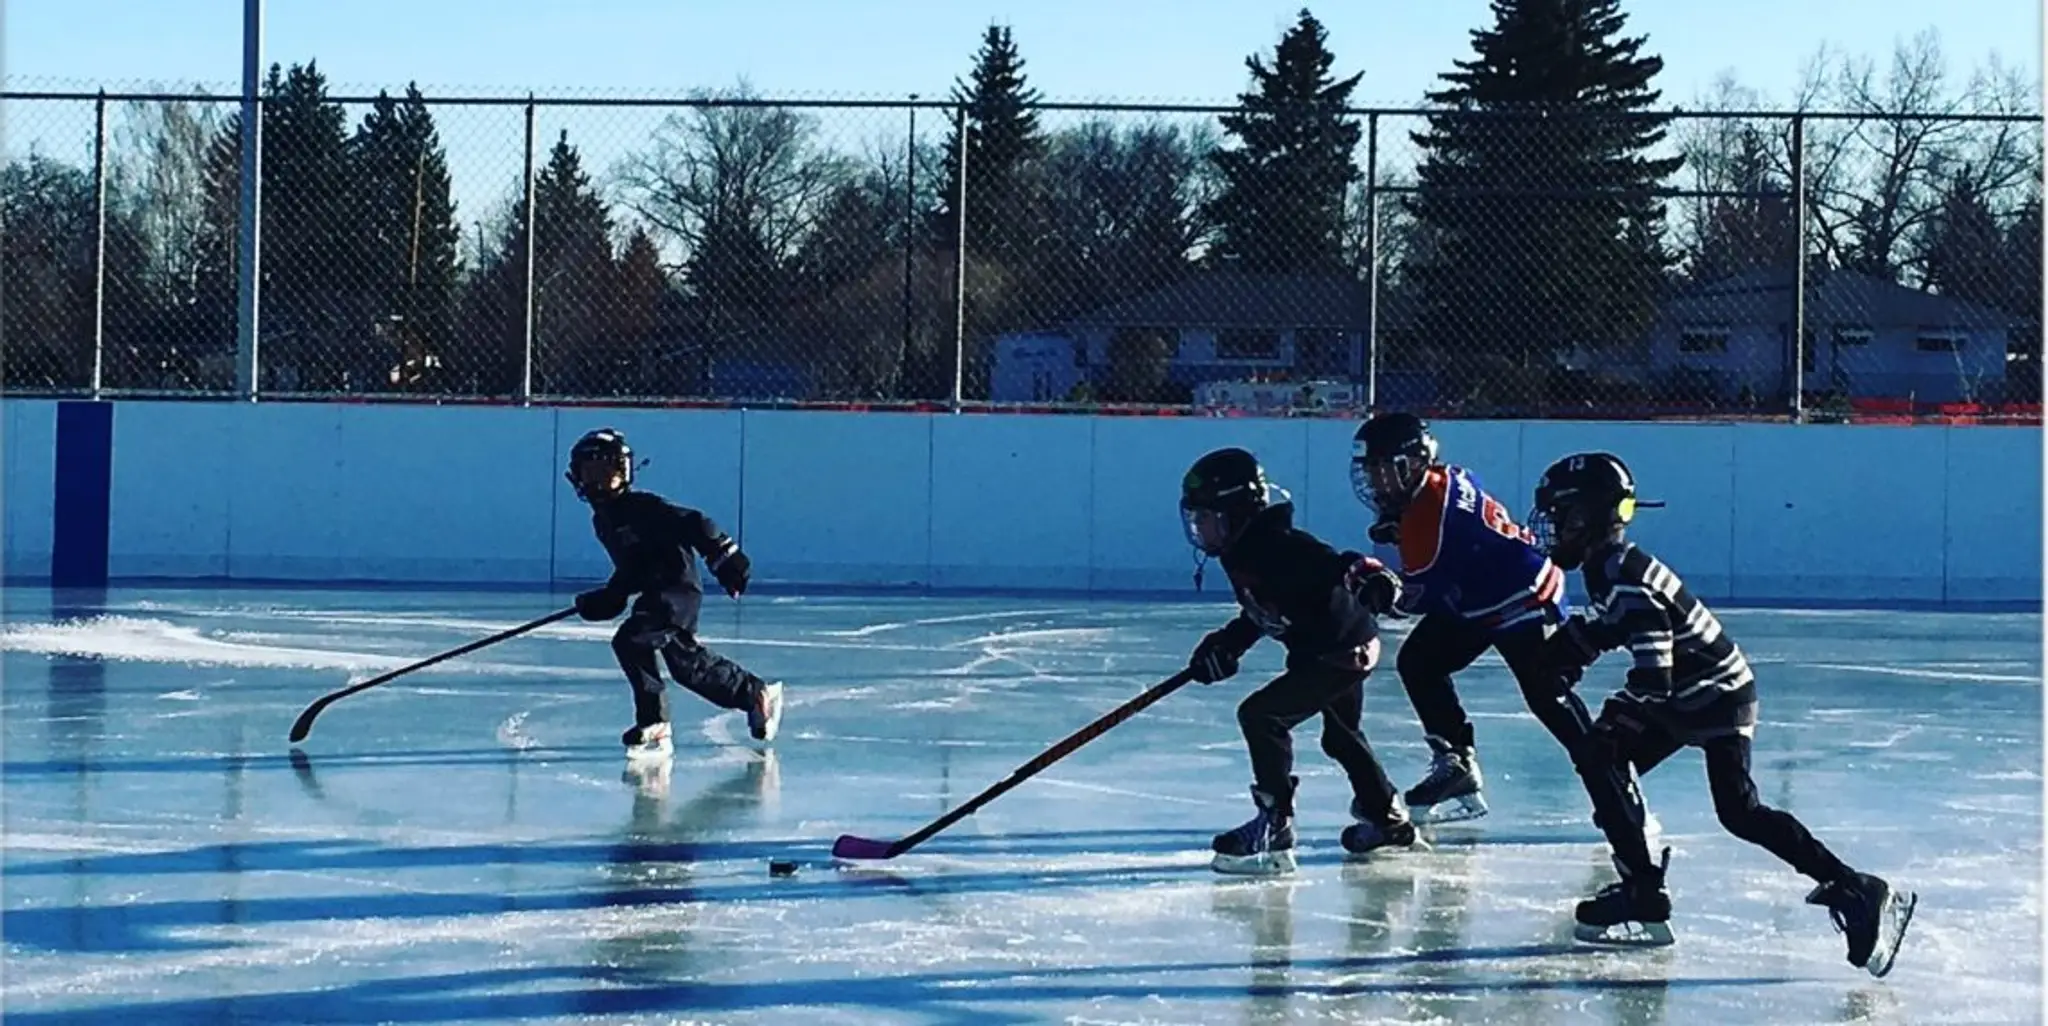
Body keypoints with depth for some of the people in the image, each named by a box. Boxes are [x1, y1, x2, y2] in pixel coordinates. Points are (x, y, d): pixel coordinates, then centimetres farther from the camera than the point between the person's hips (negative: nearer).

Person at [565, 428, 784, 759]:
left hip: (678, 590, -10)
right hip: (654, 593, 10)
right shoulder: (602, 519, 11)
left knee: (631, 641, -24)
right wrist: (610, 598, 7)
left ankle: (654, 727, -18)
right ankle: (758, 695, 37)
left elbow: (692, 524, -21)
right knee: (688, 664, 18)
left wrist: (725, 555, -27)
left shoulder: (643, 506, -15)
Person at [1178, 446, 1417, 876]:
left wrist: (1360, 574, -46)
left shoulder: (1272, 546, -23)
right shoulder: (1242, 552, 7)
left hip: (1341, 650, -11)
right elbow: (1259, 613, 18)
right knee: (1341, 735, 28)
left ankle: (1275, 826, -14)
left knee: (1262, 715, -16)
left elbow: (1327, 565, -33)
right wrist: (1226, 646, 11)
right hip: (1343, 647, 11)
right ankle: (1388, 819, 46)